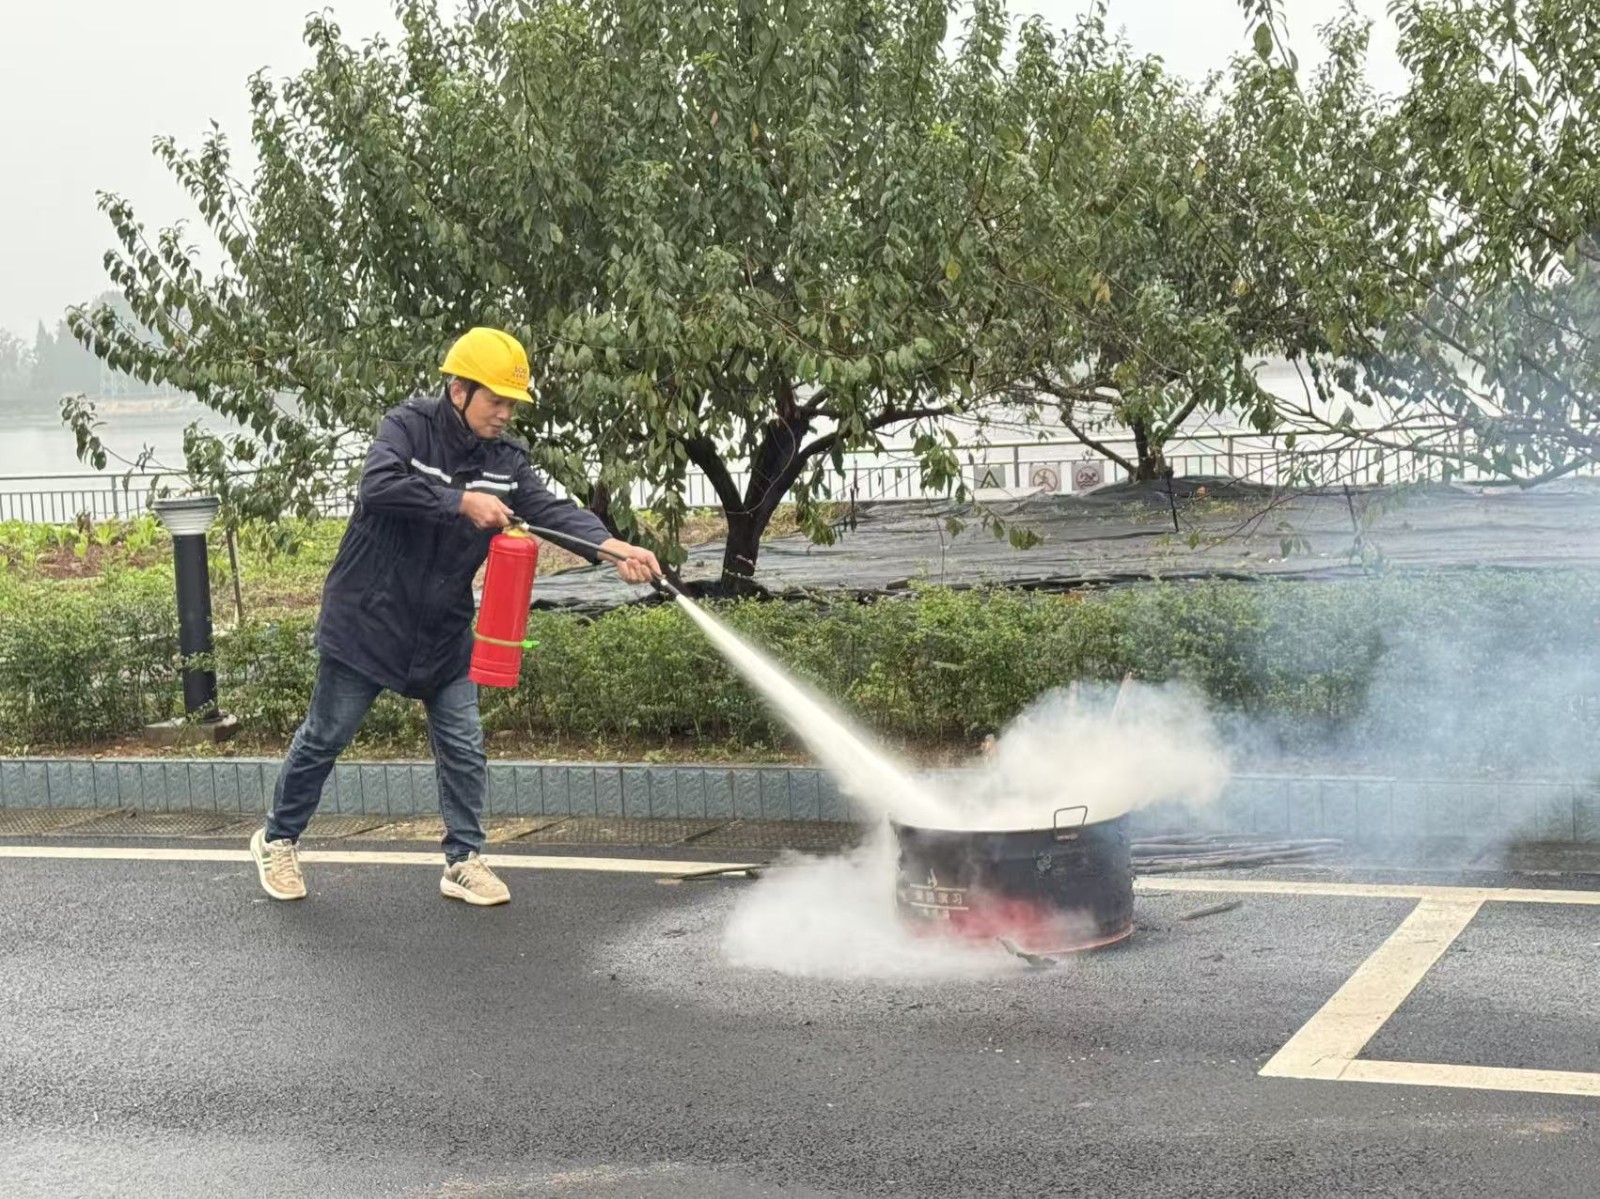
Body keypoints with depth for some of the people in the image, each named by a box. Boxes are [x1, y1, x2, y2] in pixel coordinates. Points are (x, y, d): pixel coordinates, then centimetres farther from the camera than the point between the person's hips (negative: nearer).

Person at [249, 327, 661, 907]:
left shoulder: (505, 459, -2)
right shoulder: (409, 426, -16)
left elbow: (553, 509, -15)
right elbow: (378, 486, -34)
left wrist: (612, 546, -32)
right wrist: (461, 501, -34)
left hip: (444, 630, 5)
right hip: (367, 619, -4)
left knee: (463, 748, 3)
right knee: (324, 738, 9)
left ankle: (464, 861, 16)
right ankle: (278, 839, 28)